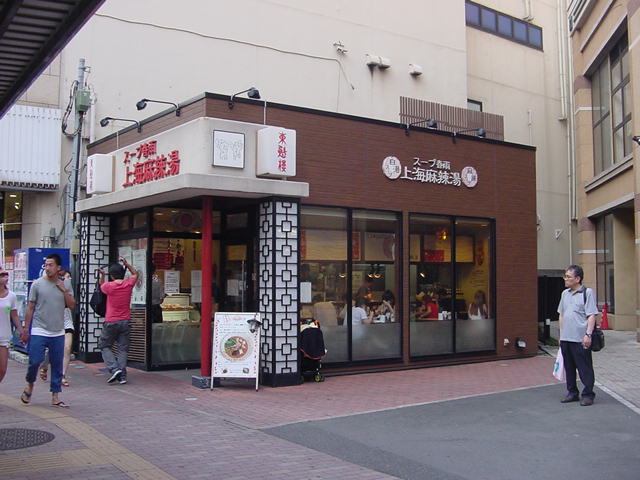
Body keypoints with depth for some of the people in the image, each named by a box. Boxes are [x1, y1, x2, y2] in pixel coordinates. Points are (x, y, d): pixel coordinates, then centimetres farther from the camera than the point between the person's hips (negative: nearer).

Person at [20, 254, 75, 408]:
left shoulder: (66, 284, 6)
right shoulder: (38, 284, -2)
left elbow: (72, 305, 2)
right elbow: (30, 308, 1)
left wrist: (64, 290, -10)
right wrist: (25, 329, -1)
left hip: (58, 333, 3)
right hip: (39, 331, -3)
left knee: (57, 365, 5)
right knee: (35, 361, -7)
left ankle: (55, 397, 14)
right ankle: (29, 385, 23)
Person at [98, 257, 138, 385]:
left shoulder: (108, 286, -9)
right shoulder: (129, 284, -2)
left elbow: (101, 286, 16)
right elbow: (135, 273, 19)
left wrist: (102, 275, 28)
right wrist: (126, 263, 20)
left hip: (111, 322, -3)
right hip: (125, 321, 3)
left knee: (104, 346, 11)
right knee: (123, 349, 6)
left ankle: (114, 369, -6)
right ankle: (122, 376, 1)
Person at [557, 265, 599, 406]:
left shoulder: (587, 293, -5)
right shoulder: (565, 294, 14)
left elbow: (591, 315, -10)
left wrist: (588, 334, -17)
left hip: (580, 339, -7)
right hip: (565, 339, 7)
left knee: (585, 368, 0)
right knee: (569, 367, 12)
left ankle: (588, 395, 9)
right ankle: (572, 393, 23)